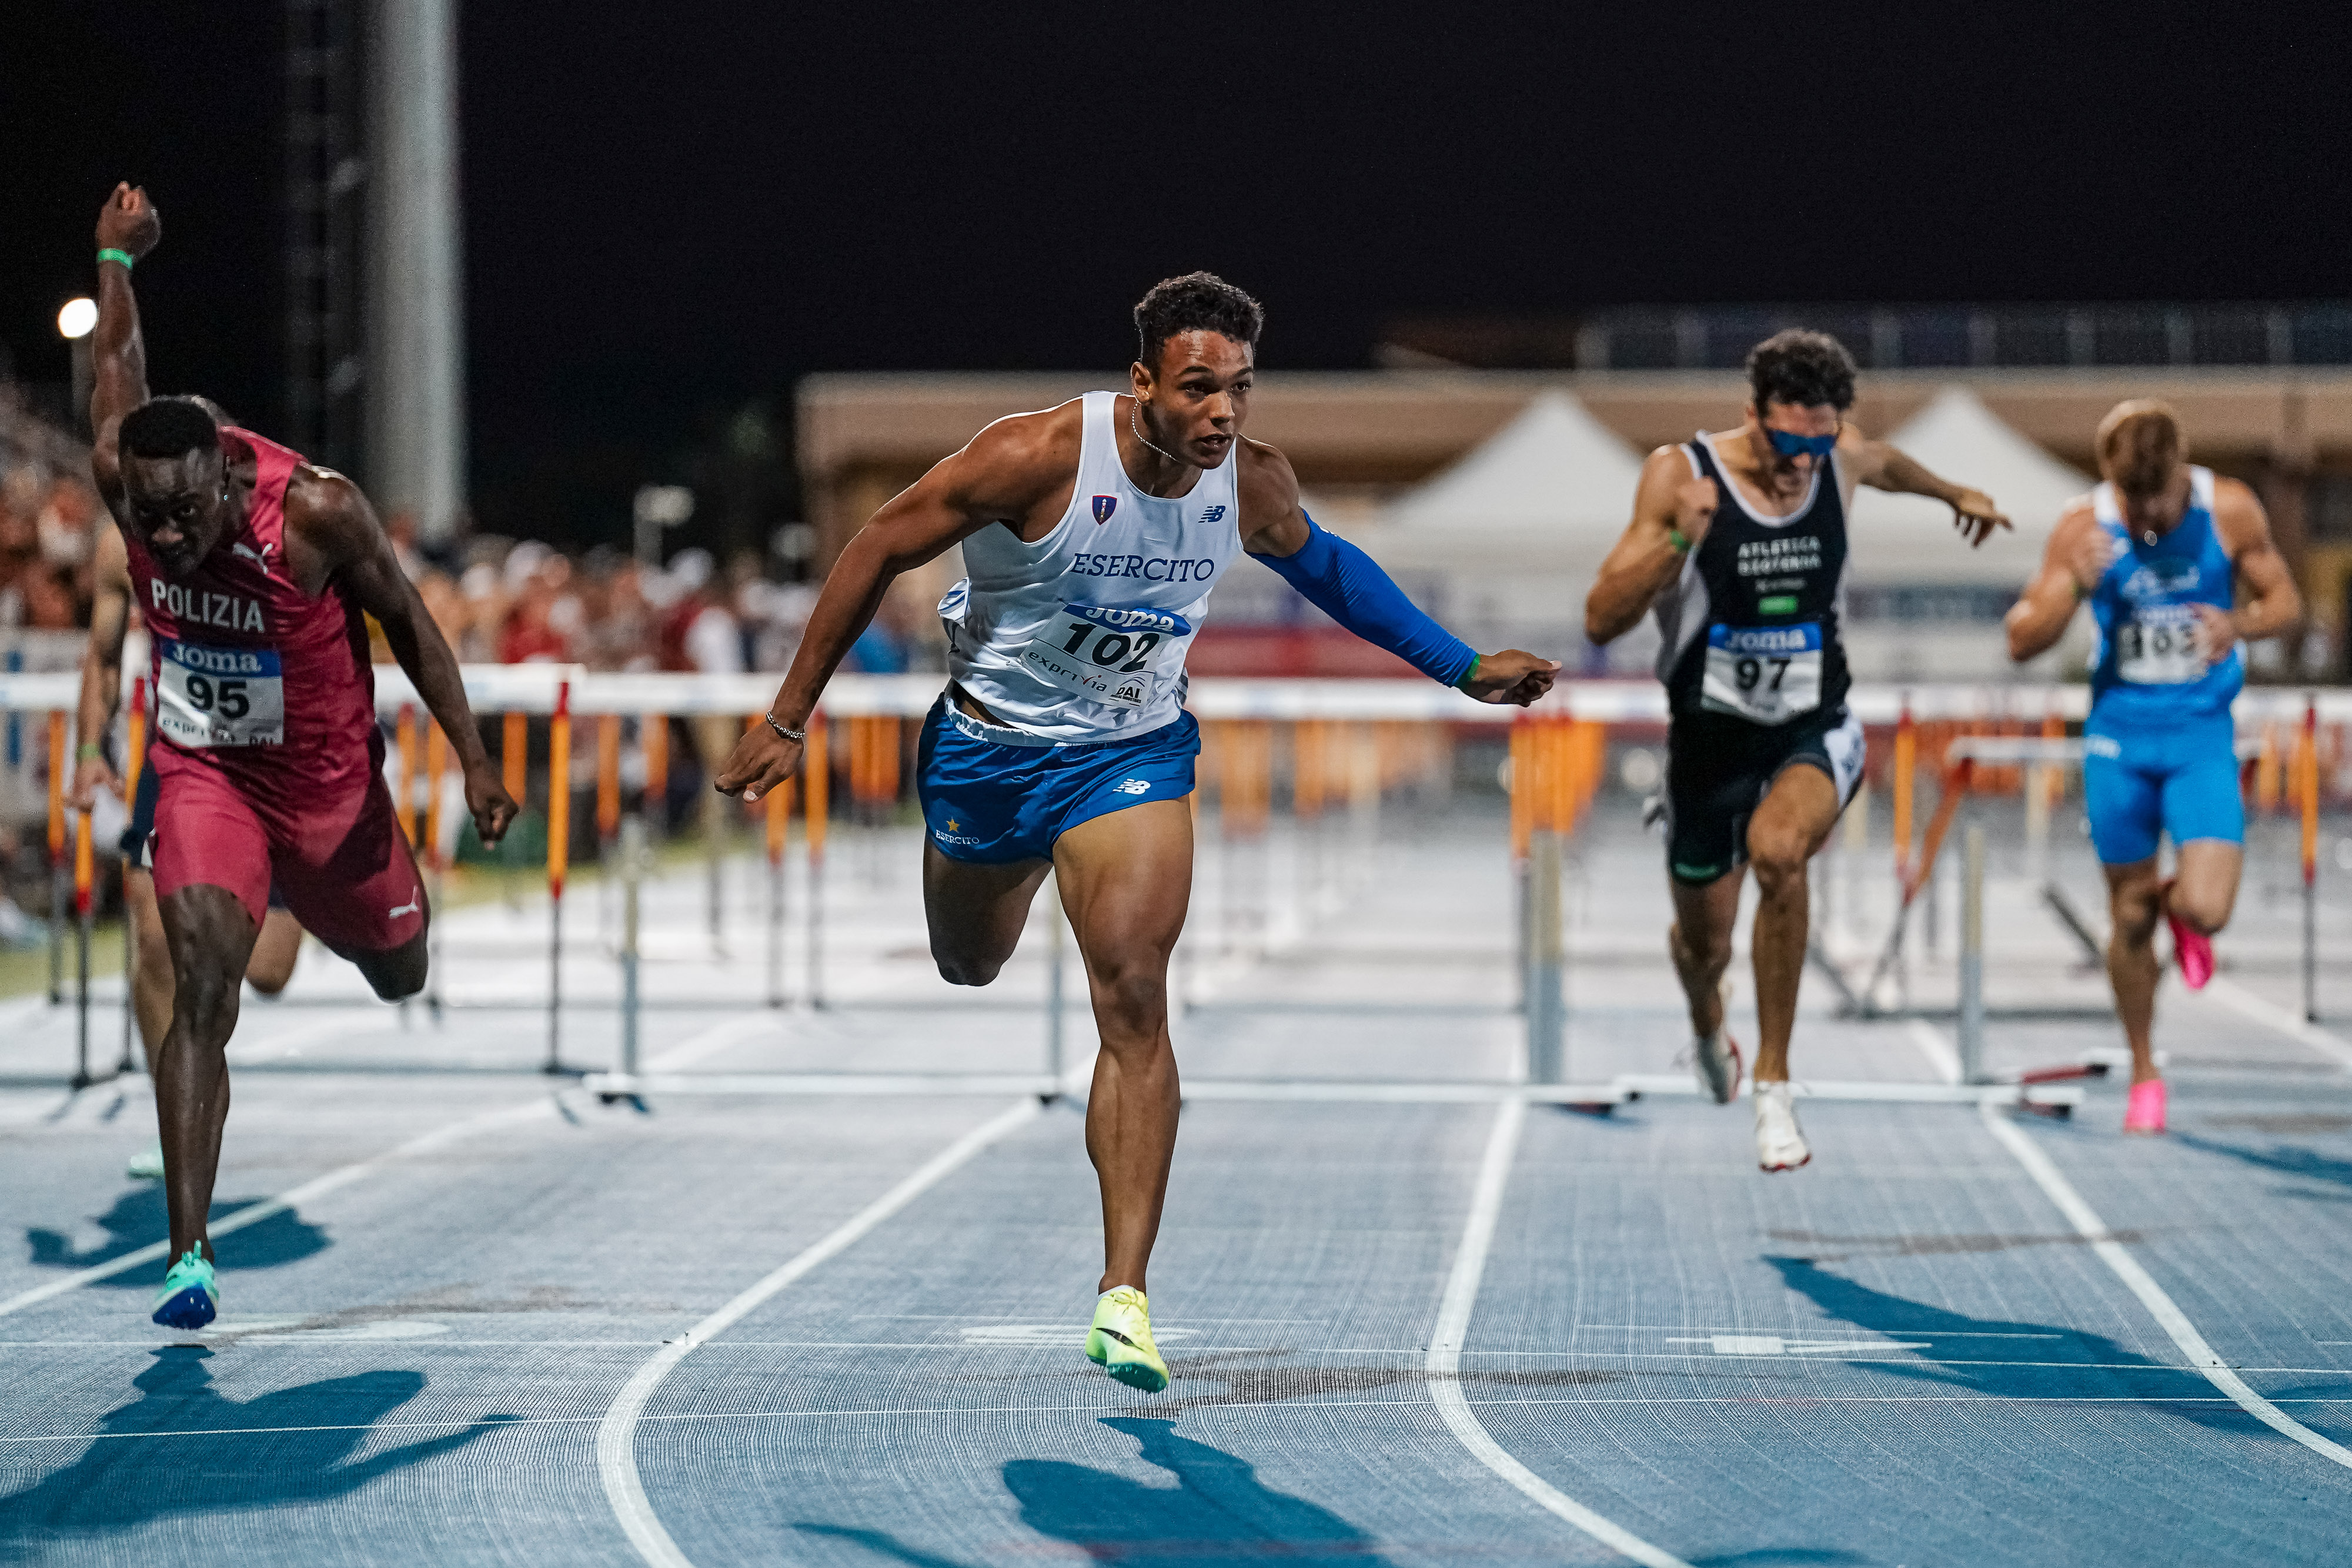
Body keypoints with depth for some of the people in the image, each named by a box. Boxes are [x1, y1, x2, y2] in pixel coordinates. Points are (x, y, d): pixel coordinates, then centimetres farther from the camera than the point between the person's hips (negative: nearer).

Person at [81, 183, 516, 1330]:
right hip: (202, 772, 1)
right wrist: (115, 258, 18)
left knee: (398, 976, 20)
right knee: (201, 983, -21)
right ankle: (190, 1255, -24)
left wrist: (474, 763, -11)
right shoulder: (128, 483, -19)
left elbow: (408, 624, -12)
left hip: (327, 780, 0)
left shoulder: (316, 511, -29)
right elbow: (117, 368, 3)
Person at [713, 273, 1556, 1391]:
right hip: (989, 747, -1)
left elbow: (1321, 564, 11)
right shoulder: (1040, 457, -27)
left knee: (1133, 998, -17)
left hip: (1133, 755, 1)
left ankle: (1125, 1298, -19)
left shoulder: (1253, 481, -14)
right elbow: (878, 552, -16)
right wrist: (787, 721, -14)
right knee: (966, 974, 20)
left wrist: (1462, 669, 12)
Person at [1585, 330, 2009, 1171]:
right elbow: (1602, 620, -22)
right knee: (1703, 943, 14)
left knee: (1778, 850, -33)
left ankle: (1773, 1085, -21)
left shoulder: (1841, 457, -7)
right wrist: (1676, 538, -36)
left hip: (1815, 731, 0)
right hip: (1710, 738, 0)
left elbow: (1886, 465, 21)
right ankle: (1708, 1028, 55)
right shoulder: (1679, 474, -17)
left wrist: (1953, 493, 40)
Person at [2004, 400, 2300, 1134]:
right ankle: (2143, 1074, 28)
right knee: (2130, 919, 8)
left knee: (2207, 909, -16)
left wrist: (2240, 623, -20)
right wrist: (2075, 586, -27)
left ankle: (2179, 905, 23)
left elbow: (2286, 601, 3)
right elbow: (2022, 641, -8)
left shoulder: (2230, 511, -10)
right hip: (2119, 736, 0)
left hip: (2203, 735, 0)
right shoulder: (2085, 529, -11)